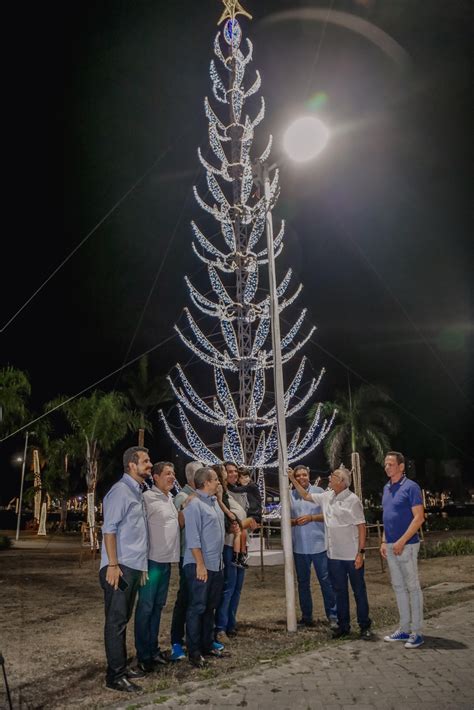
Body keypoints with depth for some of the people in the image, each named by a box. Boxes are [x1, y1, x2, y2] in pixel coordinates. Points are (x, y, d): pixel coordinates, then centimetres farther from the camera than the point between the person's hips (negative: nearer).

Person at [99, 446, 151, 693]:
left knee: (123, 619, 16)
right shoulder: (120, 491, -12)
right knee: (116, 621, -2)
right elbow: (109, 529, -17)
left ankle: (122, 666, 25)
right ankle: (115, 675, 5)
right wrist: (112, 564, -21)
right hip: (120, 567, -9)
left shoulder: (138, 492, 15)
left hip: (134, 567, 9)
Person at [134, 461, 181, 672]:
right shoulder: (148, 497, -13)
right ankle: (143, 655, 10)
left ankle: (153, 648, 26)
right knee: (145, 607, 0)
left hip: (167, 560, 8)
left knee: (158, 606, 15)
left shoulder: (171, 498, 13)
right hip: (152, 560, -8)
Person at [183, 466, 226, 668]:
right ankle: (194, 652, 8)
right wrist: (200, 564, -21)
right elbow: (193, 537, -19)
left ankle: (207, 645, 26)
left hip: (216, 565, 9)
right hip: (199, 565, -9)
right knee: (197, 608, -1)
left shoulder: (213, 501, 13)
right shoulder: (194, 504, -15)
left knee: (210, 607, 15)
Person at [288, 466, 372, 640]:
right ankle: (343, 625, 26)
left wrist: (361, 552, -16)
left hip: (352, 555, -6)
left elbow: (361, 527, -13)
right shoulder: (327, 497, 6)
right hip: (334, 554, 6)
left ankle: (365, 626, 18)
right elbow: (306, 496, 18)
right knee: (340, 591, 15)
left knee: (359, 591, 7)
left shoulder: (352, 500, -13)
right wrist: (292, 479, 11)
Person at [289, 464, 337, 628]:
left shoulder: (319, 492, -2)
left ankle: (332, 616, 9)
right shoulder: (290, 496, 5)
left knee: (326, 580, 0)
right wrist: (294, 521, -13)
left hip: (319, 545, -3)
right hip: (299, 547, 3)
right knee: (303, 583, 12)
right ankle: (306, 616, 24)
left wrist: (311, 518, -14)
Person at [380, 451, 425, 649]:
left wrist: (402, 541, -18)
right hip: (390, 547, 8)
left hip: (406, 545, -8)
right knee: (398, 587, 13)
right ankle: (404, 628, 23)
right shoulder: (386, 488, 12)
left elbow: (419, 517, -15)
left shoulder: (411, 487, -11)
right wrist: (384, 541, 12)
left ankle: (416, 632, 9)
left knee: (412, 587, 1)